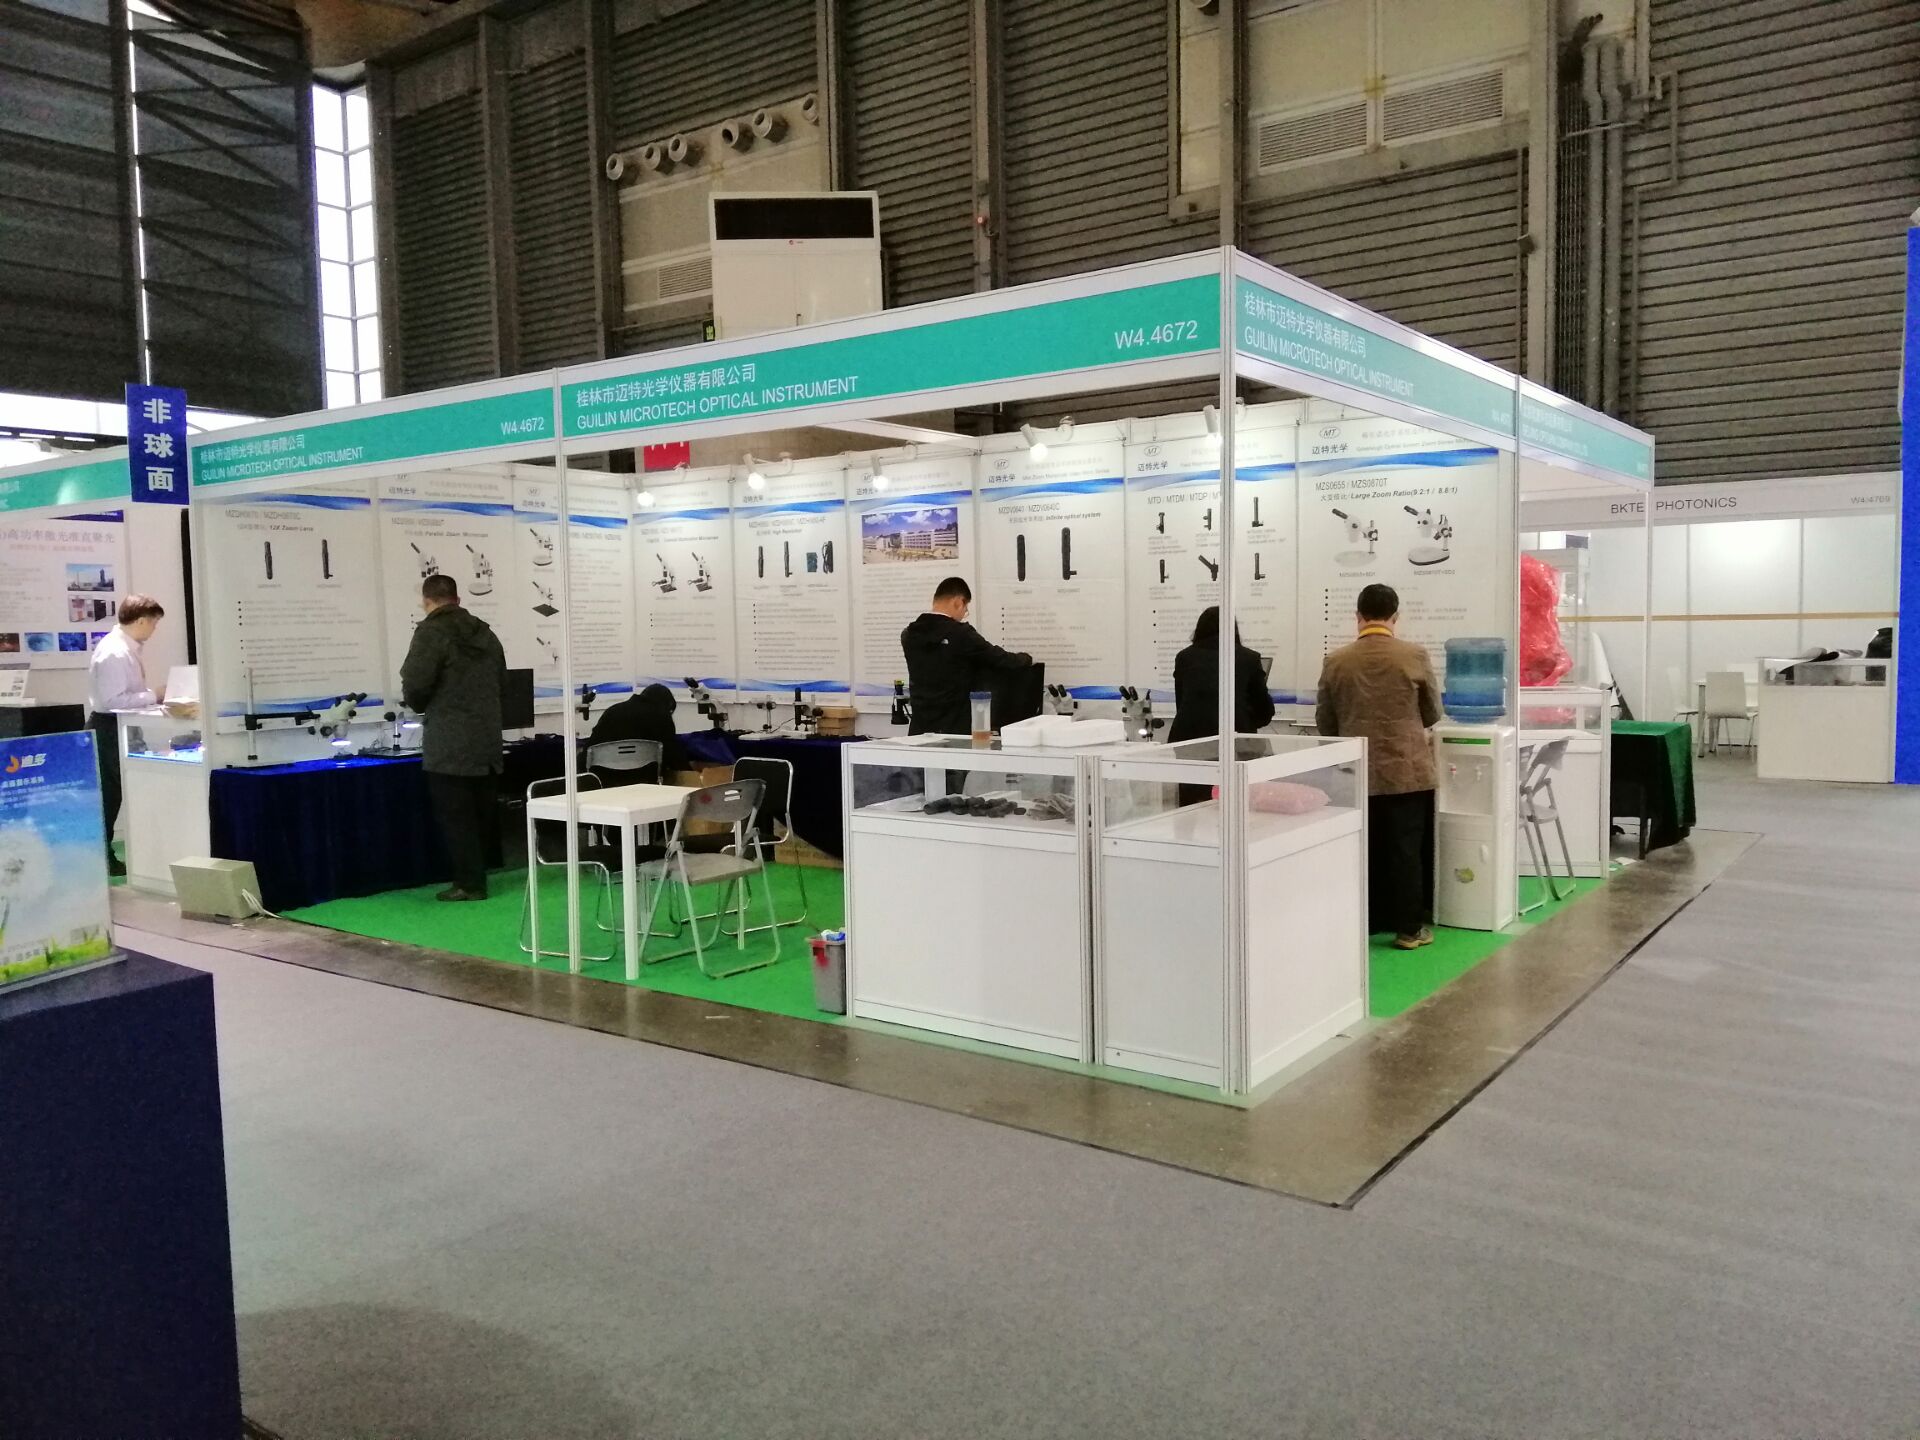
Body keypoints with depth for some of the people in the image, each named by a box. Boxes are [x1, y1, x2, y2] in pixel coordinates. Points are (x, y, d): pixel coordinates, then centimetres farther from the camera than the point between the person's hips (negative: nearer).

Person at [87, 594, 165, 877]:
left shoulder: (127, 648, 9)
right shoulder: (114, 652, -21)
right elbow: (113, 700, -26)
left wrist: (153, 694, 5)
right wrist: (153, 695, -20)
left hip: (120, 727, 10)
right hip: (109, 728, -10)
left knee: (112, 793, 14)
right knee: (108, 794, -1)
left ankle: (103, 856, 22)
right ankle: (101, 859, 8)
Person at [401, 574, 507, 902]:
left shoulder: (431, 631, -9)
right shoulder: (485, 632, 14)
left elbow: (415, 682, -17)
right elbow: (501, 680, 16)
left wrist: (420, 706, 2)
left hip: (449, 743, -7)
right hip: (487, 739, 7)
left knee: (455, 816, -1)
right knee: (479, 814, 12)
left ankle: (469, 883, 0)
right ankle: (476, 878, 18)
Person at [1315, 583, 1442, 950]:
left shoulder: (1336, 661, -3)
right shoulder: (1414, 656, -8)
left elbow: (1324, 722, 6)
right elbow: (1433, 714, 4)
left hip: (1357, 774, 2)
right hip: (1407, 771, -2)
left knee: (1365, 852, 10)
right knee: (1407, 851, 5)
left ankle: (1364, 924, 18)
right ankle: (1410, 929, 11)